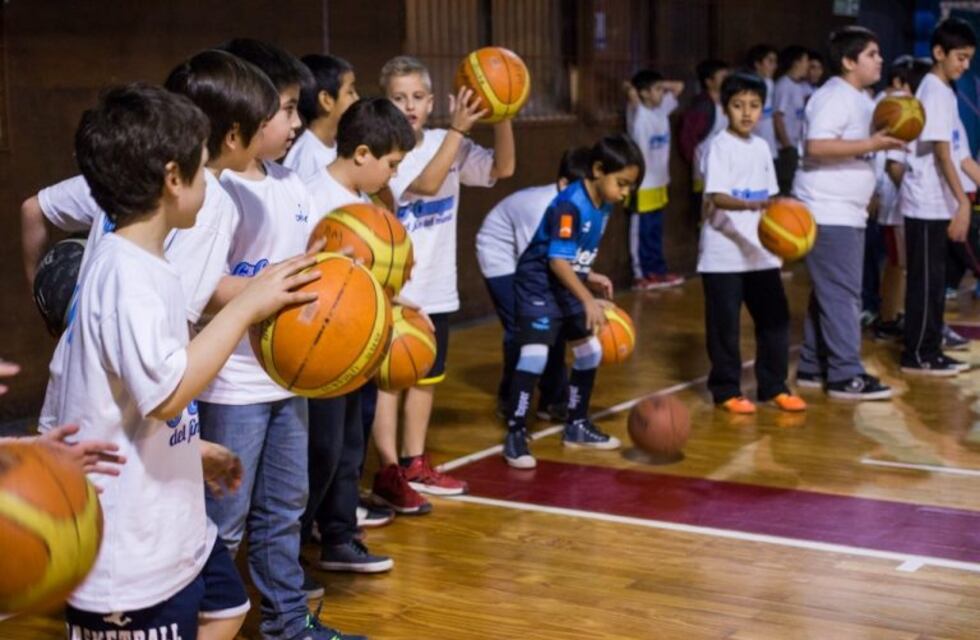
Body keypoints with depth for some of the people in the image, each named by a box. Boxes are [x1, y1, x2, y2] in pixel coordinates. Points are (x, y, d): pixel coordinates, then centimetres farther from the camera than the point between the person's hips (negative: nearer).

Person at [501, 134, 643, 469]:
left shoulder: (604, 205, 1)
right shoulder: (569, 205, -25)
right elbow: (557, 261, -31)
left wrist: (590, 277, 1)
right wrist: (588, 300, -34)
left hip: (568, 288, 9)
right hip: (539, 287, -9)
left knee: (589, 351, 14)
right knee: (534, 355, -19)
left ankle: (577, 426, 29)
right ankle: (515, 436, -11)